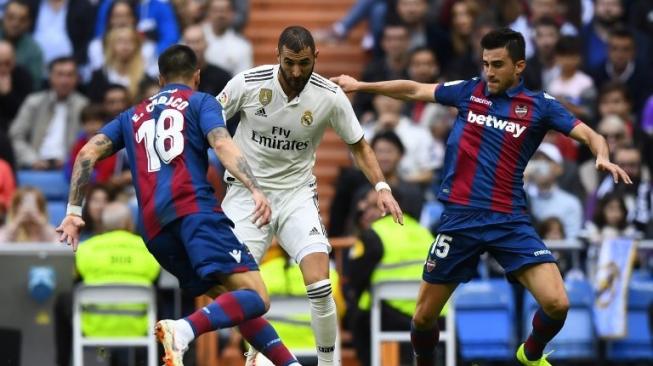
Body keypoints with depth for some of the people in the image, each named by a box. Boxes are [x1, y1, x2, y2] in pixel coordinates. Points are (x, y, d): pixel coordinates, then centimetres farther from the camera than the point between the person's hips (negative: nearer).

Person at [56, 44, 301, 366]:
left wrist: (73, 212, 20)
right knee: (255, 298, -17)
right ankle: (185, 329, -42)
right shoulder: (200, 102, 15)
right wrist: (256, 190, -16)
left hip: (152, 225, 6)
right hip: (193, 207, -6)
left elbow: (87, 154, 19)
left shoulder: (133, 115, 30)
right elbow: (223, 146, -4)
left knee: (235, 300, 15)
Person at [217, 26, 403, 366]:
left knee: (320, 286, -17)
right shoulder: (248, 83, -14)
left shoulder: (330, 96, -11)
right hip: (247, 192, 0)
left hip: (296, 194, 0)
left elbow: (358, 146, 4)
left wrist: (382, 187, -10)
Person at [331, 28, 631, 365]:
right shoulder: (469, 91, 8)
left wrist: (602, 157, -24)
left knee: (557, 304, -14)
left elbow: (590, 135, -2)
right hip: (460, 219, 1)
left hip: (510, 222, -1)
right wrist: (361, 85, 17)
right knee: (424, 316, 3)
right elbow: (415, 90, 18)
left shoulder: (540, 105, 2)